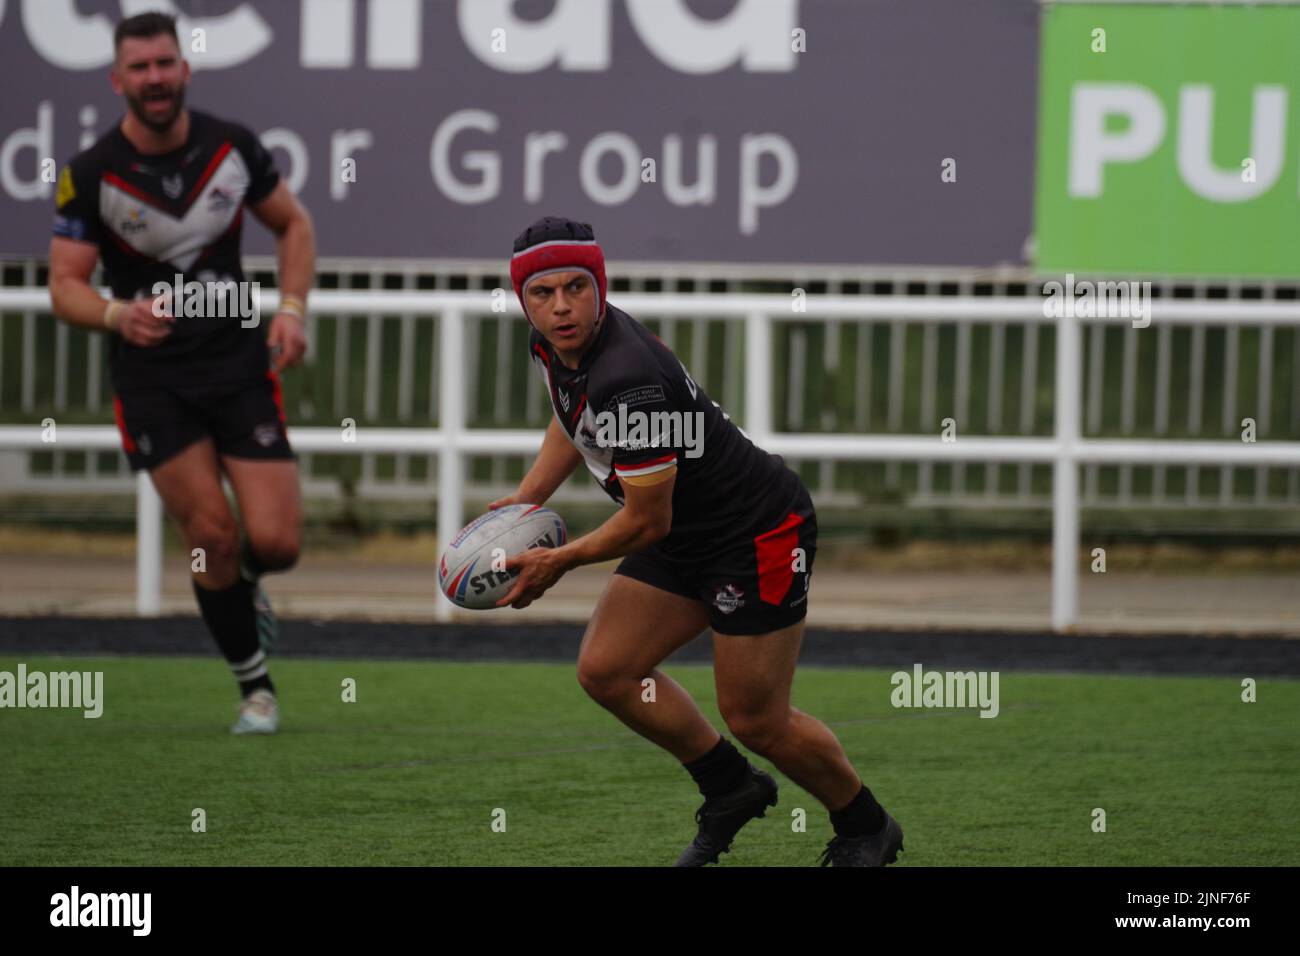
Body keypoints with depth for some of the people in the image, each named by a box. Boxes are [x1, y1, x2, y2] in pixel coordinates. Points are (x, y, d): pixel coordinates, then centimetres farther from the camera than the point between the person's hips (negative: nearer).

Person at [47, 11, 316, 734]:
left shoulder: (233, 147, -3)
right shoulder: (90, 174, -10)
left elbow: (293, 223, 12)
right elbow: (65, 285, -9)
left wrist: (292, 309, -2)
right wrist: (116, 314, -30)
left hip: (241, 365, 2)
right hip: (152, 376, -2)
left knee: (277, 541, -8)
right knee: (211, 533, -11)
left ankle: (243, 583, 31)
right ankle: (255, 683, 10)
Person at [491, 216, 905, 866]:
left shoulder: (628, 380, -34)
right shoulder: (552, 347, -6)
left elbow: (646, 524, -25)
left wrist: (557, 562, -12)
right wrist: (525, 498, 10)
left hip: (761, 533, -9)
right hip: (686, 537, 9)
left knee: (755, 719, -2)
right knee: (605, 671, 2)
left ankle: (866, 830, 22)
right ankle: (731, 789, 21)